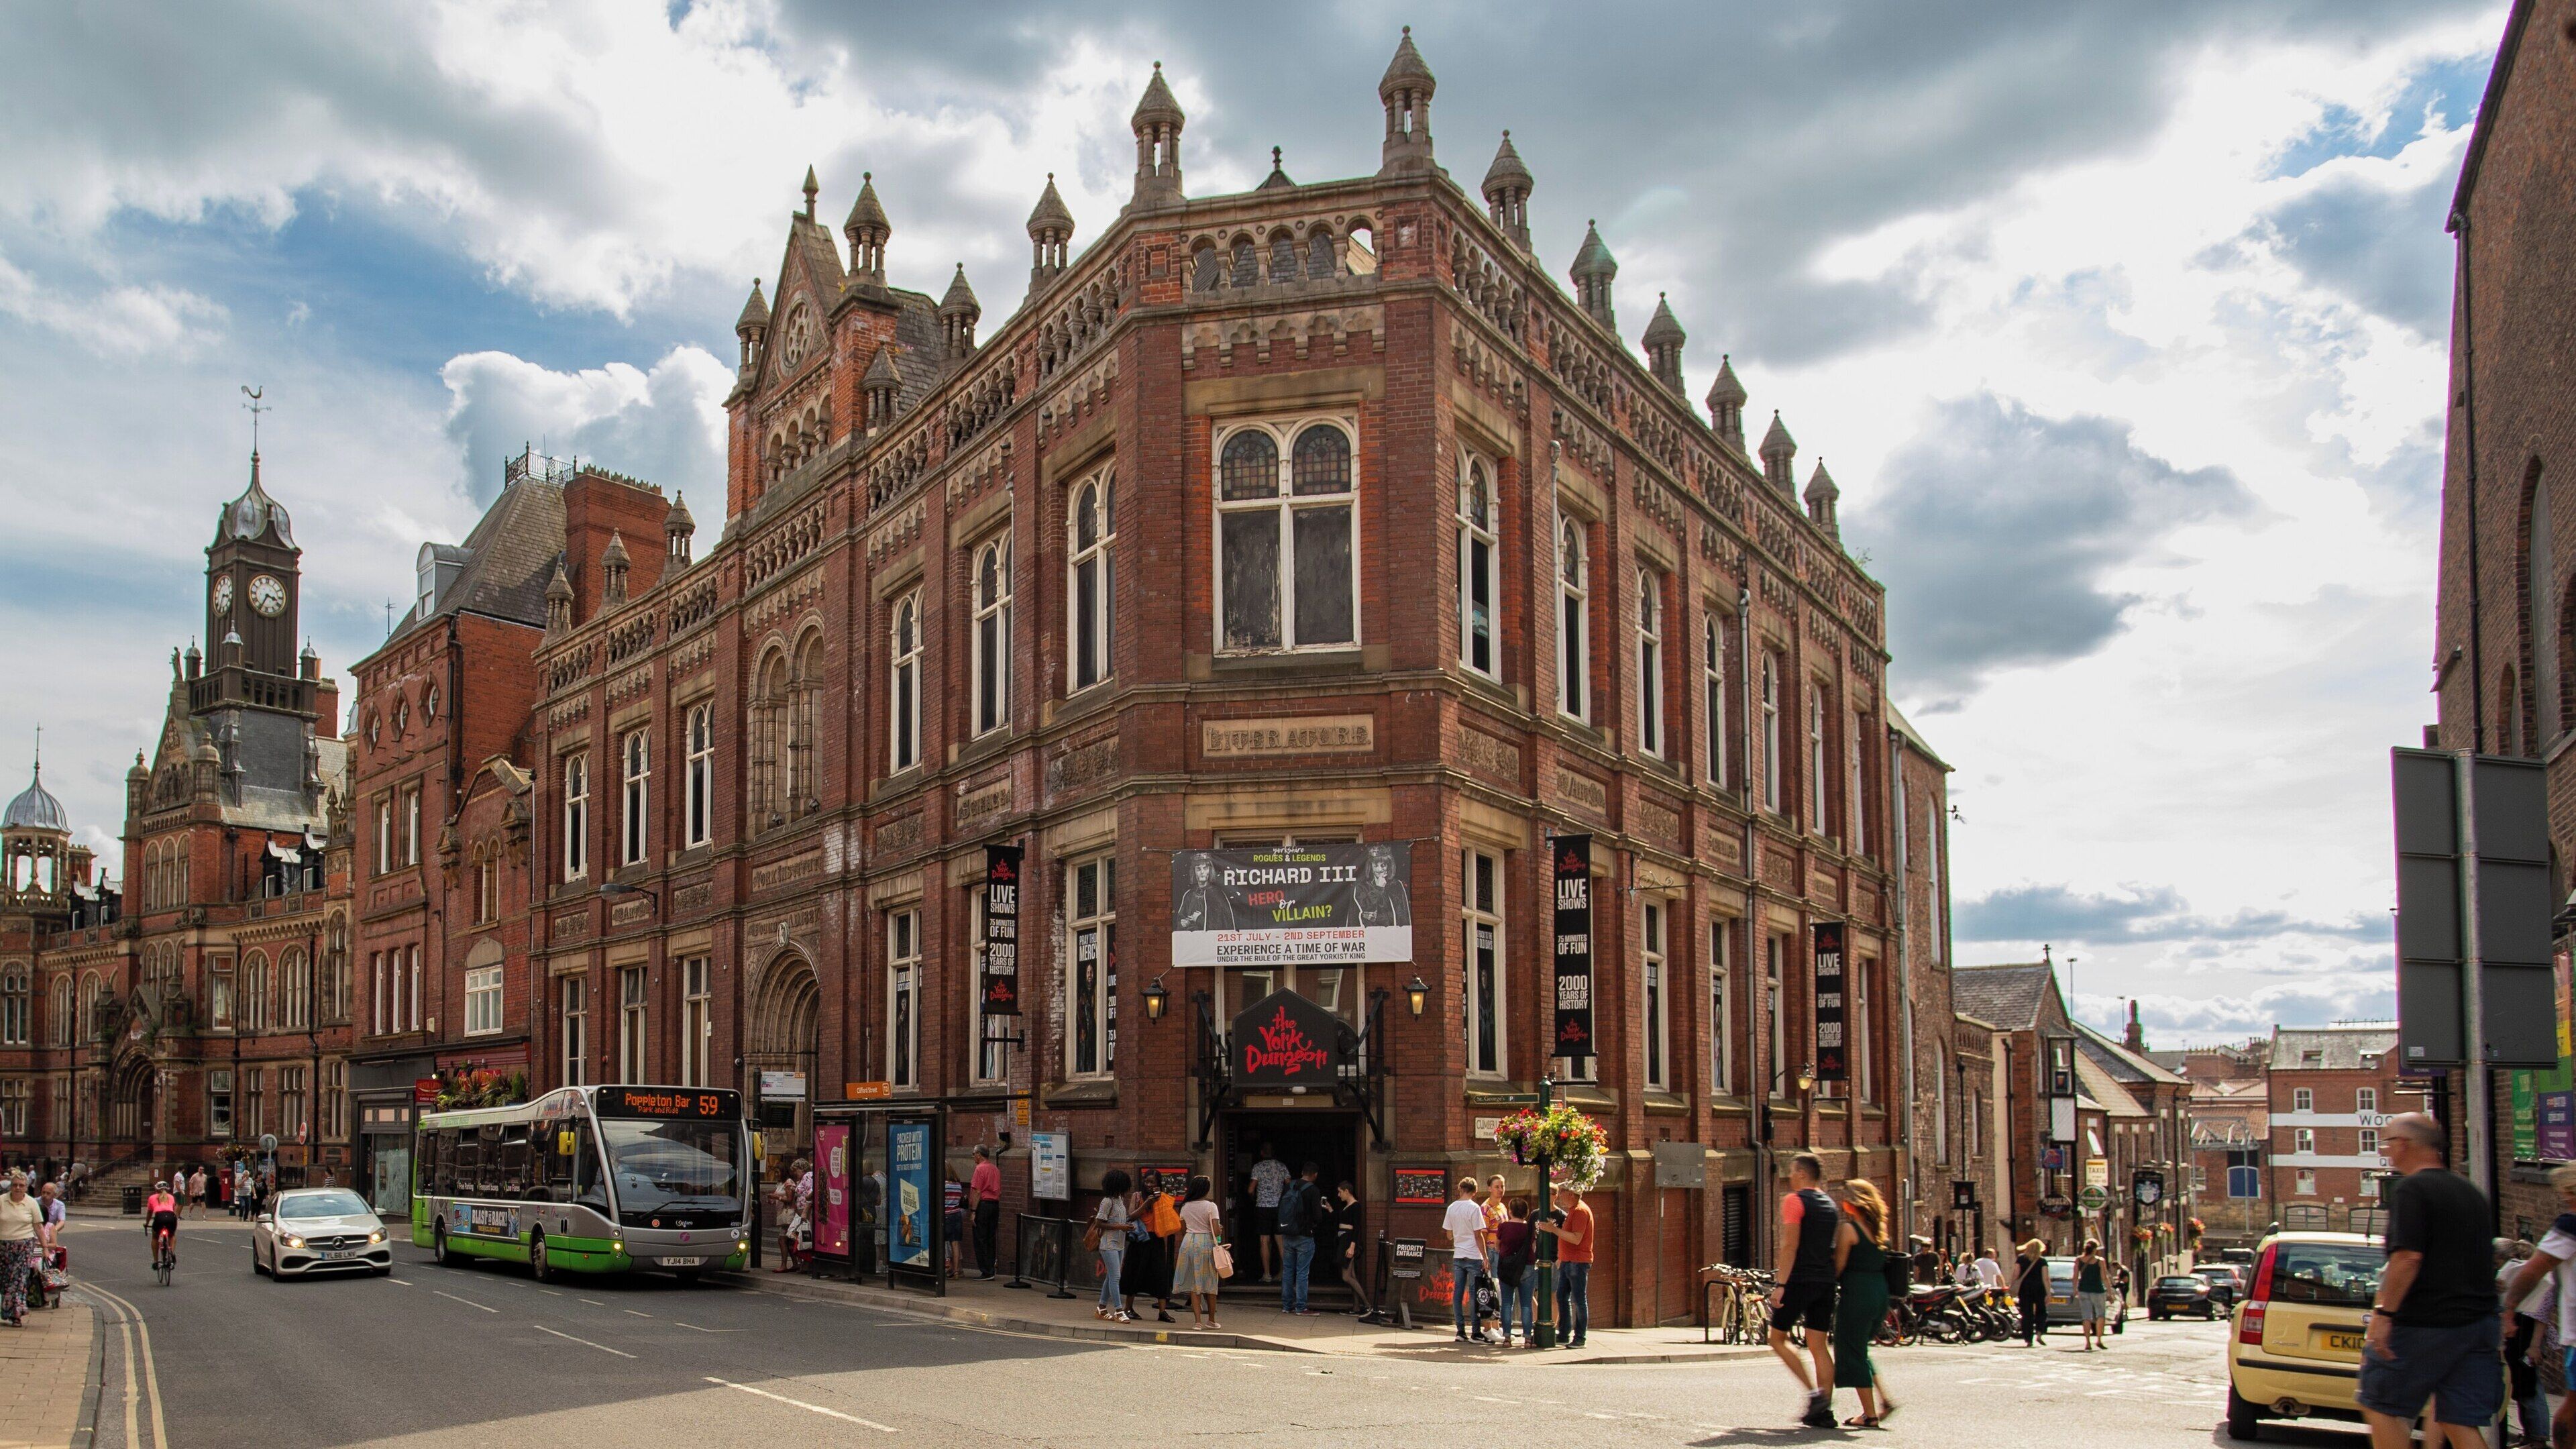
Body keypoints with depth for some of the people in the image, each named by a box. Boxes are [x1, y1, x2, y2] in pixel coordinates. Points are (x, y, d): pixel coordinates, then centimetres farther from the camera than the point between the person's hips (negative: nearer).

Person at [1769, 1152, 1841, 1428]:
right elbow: (1835, 1247, 17)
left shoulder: (1795, 1201, -8)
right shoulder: (1831, 1205, 16)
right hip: (1825, 1282, 7)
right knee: (1819, 1345, 7)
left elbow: (1790, 1245, -16)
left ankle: (1814, 1393, -9)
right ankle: (1824, 1410, 2)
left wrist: (1781, 1284, -17)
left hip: (1799, 1280, -7)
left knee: (1778, 1338, 4)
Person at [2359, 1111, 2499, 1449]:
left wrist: (2383, 1312, -19)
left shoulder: (2411, 1189, -11)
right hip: (2477, 1324, 8)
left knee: (2380, 1405, 5)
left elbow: (2408, 1257, -21)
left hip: (2421, 1325, -8)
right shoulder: (2469, 1191, 16)